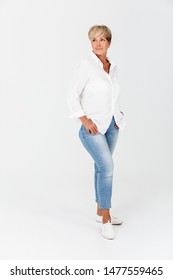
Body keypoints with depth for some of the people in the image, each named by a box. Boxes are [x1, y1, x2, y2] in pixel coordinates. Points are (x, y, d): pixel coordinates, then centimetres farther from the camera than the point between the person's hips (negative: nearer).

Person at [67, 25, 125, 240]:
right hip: (93, 127, -7)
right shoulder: (86, 65, -11)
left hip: (111, 125, 7)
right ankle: (105, 219, -3)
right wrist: (85, 120, -18)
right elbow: (72, 95, -13)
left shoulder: (112, 67, 9)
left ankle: (101, 212, 26)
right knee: (107, 167, -17)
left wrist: (118, 114, 10)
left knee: (102, 167, 13)